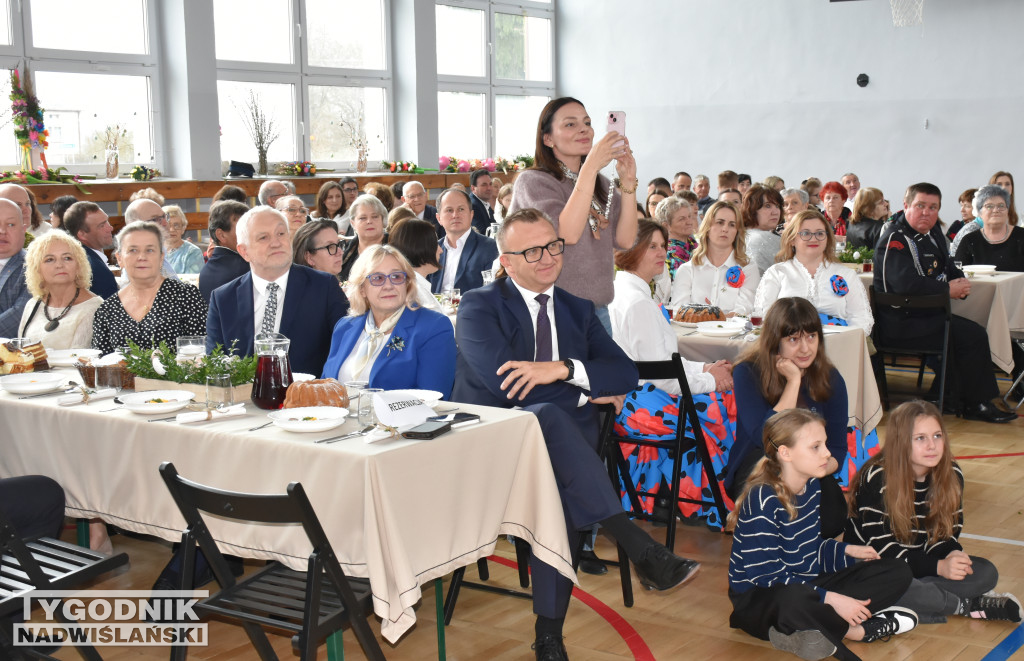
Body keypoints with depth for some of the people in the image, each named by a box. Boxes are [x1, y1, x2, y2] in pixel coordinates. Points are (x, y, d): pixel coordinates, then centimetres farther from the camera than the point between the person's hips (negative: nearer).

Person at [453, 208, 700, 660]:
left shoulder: (578, 310, 19)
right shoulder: (479, 308, 4)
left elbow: (625, 372, 7)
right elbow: (503, 383, -12)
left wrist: (564, 368, -12)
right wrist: (589, 391, -7)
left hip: (559, 437, 4)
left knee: (559, 481, -33)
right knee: (549, 416, -37)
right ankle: (638, 546, -39)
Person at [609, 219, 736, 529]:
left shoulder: (620, 291, 13)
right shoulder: (638, 302, -18)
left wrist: (704, 368, 10)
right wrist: (709, 380, -4)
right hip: (639, 405, -10)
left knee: (726, 398, 6)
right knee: (721, 405, -8)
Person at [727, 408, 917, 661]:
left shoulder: (812, 486, 5)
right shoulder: (763, 500, -22)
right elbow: (768, 576, -25)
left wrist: (847, 550, -1)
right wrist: (830, 598, -28)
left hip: (808, 585, 9)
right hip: (759, 598, -8)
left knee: (898, 572, 0)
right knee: (794, 601, -45)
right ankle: (862, 629, -13)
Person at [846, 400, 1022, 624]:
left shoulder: (951, 475, -2)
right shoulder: (876, 479, -20)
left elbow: (948, 532, 5)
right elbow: (880, 546, -21)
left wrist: (953, 554, -21)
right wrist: (939, 567, -29)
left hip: (921, 565, 5)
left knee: (986, 573, -12)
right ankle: (969, 604, -15)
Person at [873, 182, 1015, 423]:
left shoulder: (932, 232, 14)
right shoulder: (895, 239, -15)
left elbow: (948, 267, 26)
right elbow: (906, 284, -29)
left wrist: (960, 282, 1)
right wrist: (948, 290, -16)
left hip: (926, 315, 9)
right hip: (900, 324, -9)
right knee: (972, 336, -16)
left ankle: (950, 399, 2)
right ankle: (977, 404, -1)